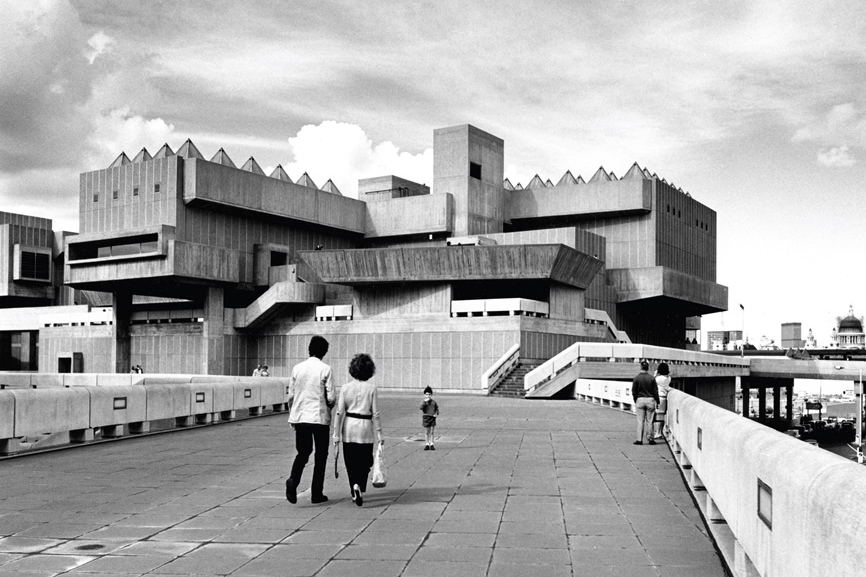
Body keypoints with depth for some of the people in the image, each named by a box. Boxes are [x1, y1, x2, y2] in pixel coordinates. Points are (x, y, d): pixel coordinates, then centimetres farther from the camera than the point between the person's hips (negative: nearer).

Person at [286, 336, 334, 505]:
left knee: (302, 452, 13)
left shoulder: (297, 368, 3)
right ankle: (316, 493, 11)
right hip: (320, 417, -3)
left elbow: (290, 396, 7)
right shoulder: (325, 369, -8)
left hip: (300, 416, 3)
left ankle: (293, 480, -13)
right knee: (321, 455, 9)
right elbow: (331, 398, -9)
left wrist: (293, 415, 19)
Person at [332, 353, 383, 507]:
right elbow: (375, 414, -5)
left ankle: (355, 491, 3)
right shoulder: (371, 388, -5)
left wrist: (336, 433, 2)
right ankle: (360, 489, -8)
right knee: (364, 463, 10)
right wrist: (380, 434, 3)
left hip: (349, 428, 1)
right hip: (366, 428, -1)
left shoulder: (345, 387, -3)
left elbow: (339, 412, -4)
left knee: (351, 462, 13)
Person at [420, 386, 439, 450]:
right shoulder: (423, 402, -2)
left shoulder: (433, 402, 5)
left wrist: (437, 414, -1)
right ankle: (427, 444, 12)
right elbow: (421, 408, -19)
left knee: (431, 432, 3)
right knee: (426, 432, 5)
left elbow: (437, 408, 17)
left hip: (432, 418, 1)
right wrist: (425, 401, -22)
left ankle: (431, 444, 8)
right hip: (426, 417, -1)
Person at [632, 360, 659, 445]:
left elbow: (634, 391, 0)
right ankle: (650, 439, 10)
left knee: (640, 421, 4)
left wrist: (635, 400, 11)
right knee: (649, 421, 6)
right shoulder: (651, 378, -4)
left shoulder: (636, 378, -4)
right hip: (650, 400, 0)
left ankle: (639, 439, 2)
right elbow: (655, 391, 0)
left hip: (640, 400, 0)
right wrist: (657, 402, 8)